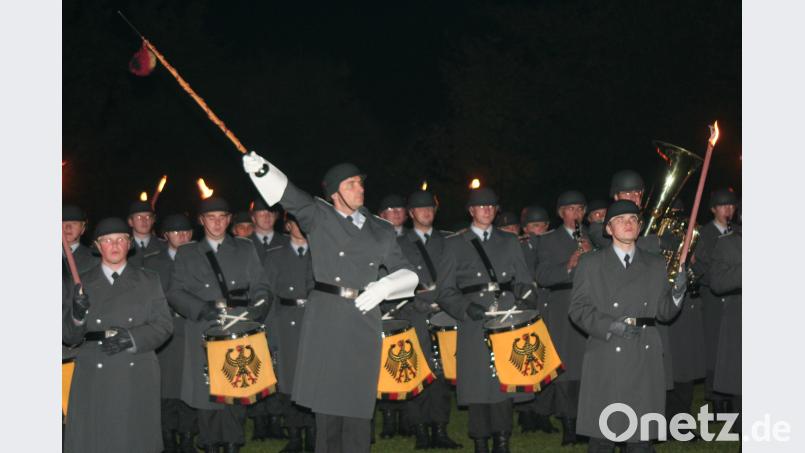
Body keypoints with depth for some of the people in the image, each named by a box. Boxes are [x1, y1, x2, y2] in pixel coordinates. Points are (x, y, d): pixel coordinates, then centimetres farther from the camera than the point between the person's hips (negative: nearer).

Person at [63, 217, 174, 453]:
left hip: (136, 379, 0)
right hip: (94, 380, 0)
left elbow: (164, 326, 4)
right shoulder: (82, 284, 9)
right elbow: (68, 337, 7)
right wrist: (78, 315, -14)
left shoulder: (149, 281, 10)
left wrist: (131, 339, -12)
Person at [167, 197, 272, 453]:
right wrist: (203, 308, -11)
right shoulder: (186, 254, 15)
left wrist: (256, 312, -10)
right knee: (206, 393, -4)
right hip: (203, 337, 0)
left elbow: (259, 288, 10)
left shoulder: (245, 249, 16)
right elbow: (175, 293, 6)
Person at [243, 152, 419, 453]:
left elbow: (407, 273, 16)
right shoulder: (318, 217, 6)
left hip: (363, 323, 2)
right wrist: (261, 169, -26)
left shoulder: (381, 231, 13)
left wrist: (383, 287, -4)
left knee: (357, 404, 0)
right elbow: (287, 194, -9)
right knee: (326, 401, 2)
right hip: (324, 322, -2)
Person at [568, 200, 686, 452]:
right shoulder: (591, 264, 6)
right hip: (606, 363, -2)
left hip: (645, 364, 2)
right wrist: (609, 326, -15)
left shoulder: (656, 265, 14)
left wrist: (676, 295, -9)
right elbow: (577, 308, 0)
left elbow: (664, 313, 12)